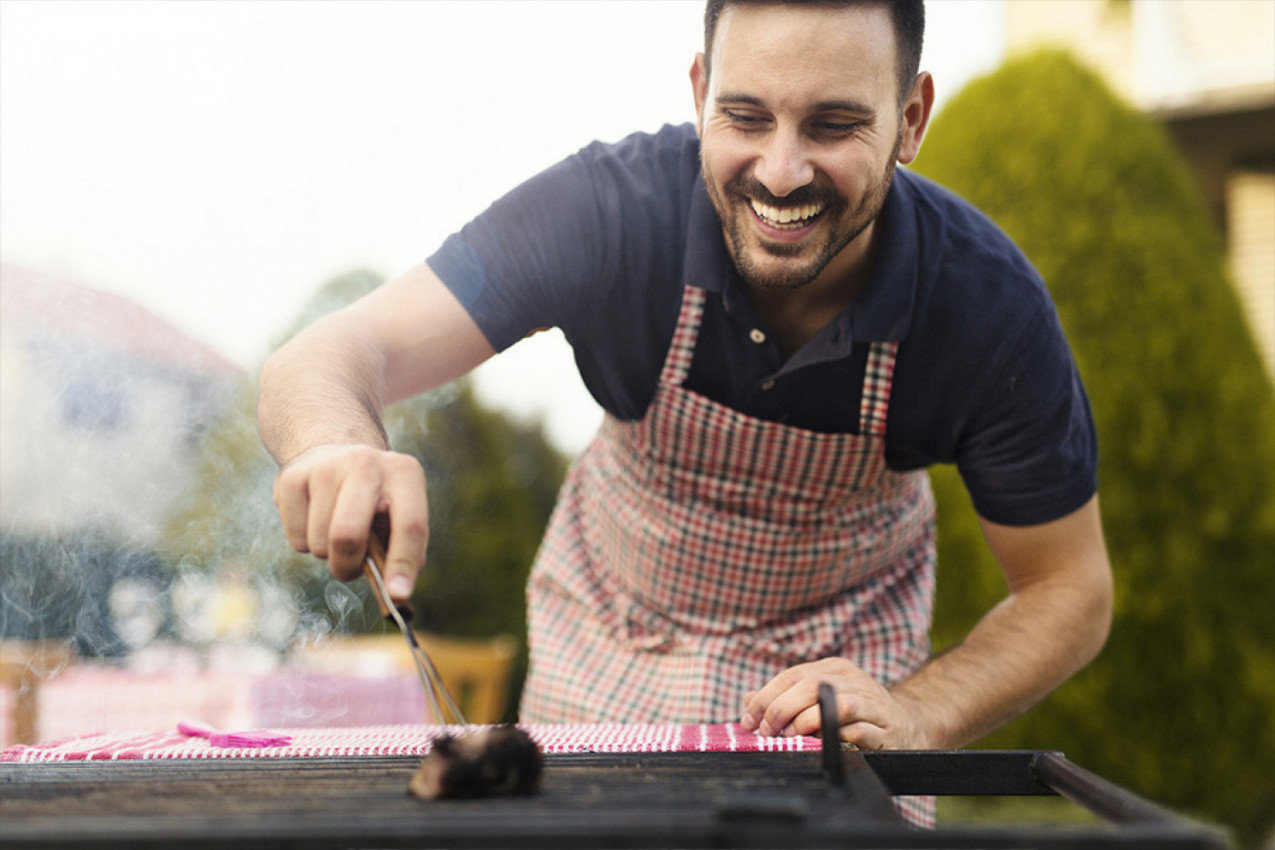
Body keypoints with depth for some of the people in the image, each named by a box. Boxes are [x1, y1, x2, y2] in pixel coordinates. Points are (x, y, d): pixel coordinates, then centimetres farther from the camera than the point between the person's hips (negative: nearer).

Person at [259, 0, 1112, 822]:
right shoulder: (611, 206, -30)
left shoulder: (990, 306, -27)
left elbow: (1070, 591, -15)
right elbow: (337, 355, -37)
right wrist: (337, 445, -61)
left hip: (843, 667, 0)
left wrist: (916, 720, -34)